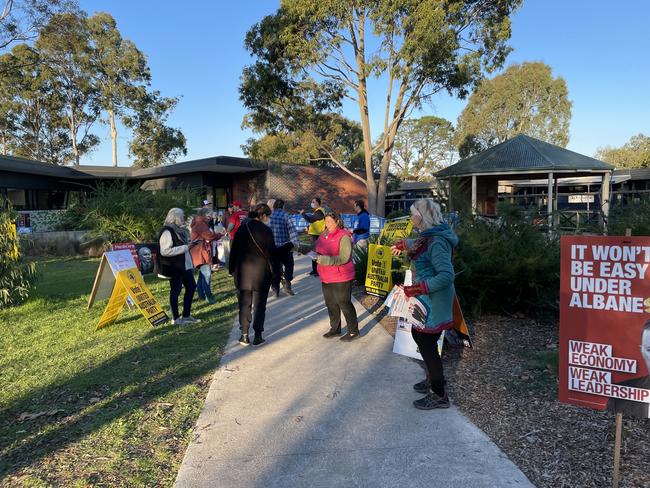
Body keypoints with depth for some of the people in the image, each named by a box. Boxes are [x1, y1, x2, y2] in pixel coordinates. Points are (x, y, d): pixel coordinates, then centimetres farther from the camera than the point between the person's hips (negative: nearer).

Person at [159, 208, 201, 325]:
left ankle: (186, 316, 24)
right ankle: (175, 318, 15)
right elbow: (165, 251, -24)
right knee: (175, 291, 2)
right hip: (174, 268, -9)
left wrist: (189, 244, 6)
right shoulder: (167, 232, -15)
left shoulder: (179, 230, 13)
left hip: (185, 266, 9)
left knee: (191, 287, 12)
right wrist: (185, 247, -21)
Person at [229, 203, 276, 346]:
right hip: (261, 273, -3)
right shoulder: (266, 230, -10)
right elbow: (271, 253, -9)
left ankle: (244, 335, 12)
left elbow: (234, 250, 8)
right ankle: (258, 336, 8)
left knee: (244, 304, 10)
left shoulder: (241, 229, 4)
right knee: (259, 305, 6)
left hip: (243, 272, 4)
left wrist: (232, 269, 14)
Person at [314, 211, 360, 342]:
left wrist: (326, 260, -28)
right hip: (326, 277, 8)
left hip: (341, 277, -8)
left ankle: (353, 331, 14)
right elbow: (320, 251, 23)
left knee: (344, 304, 0)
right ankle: (335, 329, 31)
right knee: (330, 304, 16)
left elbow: (344, 258, -22)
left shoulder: (344, 236, -15)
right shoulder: (324, 235, 9)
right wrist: (316, 257, 1)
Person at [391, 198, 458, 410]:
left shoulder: (437, 242, -23)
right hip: (427, 299, 10)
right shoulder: (430, 236, 7)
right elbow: (418, 244, 32)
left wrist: (417, 288, -30)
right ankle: (433, 379, 35)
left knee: (426, 343, -2)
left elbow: (446, 275, -31)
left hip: (433, 301, -10)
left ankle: (439, 395, 11)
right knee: (419, 335, 19)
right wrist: (402, 244, 51)